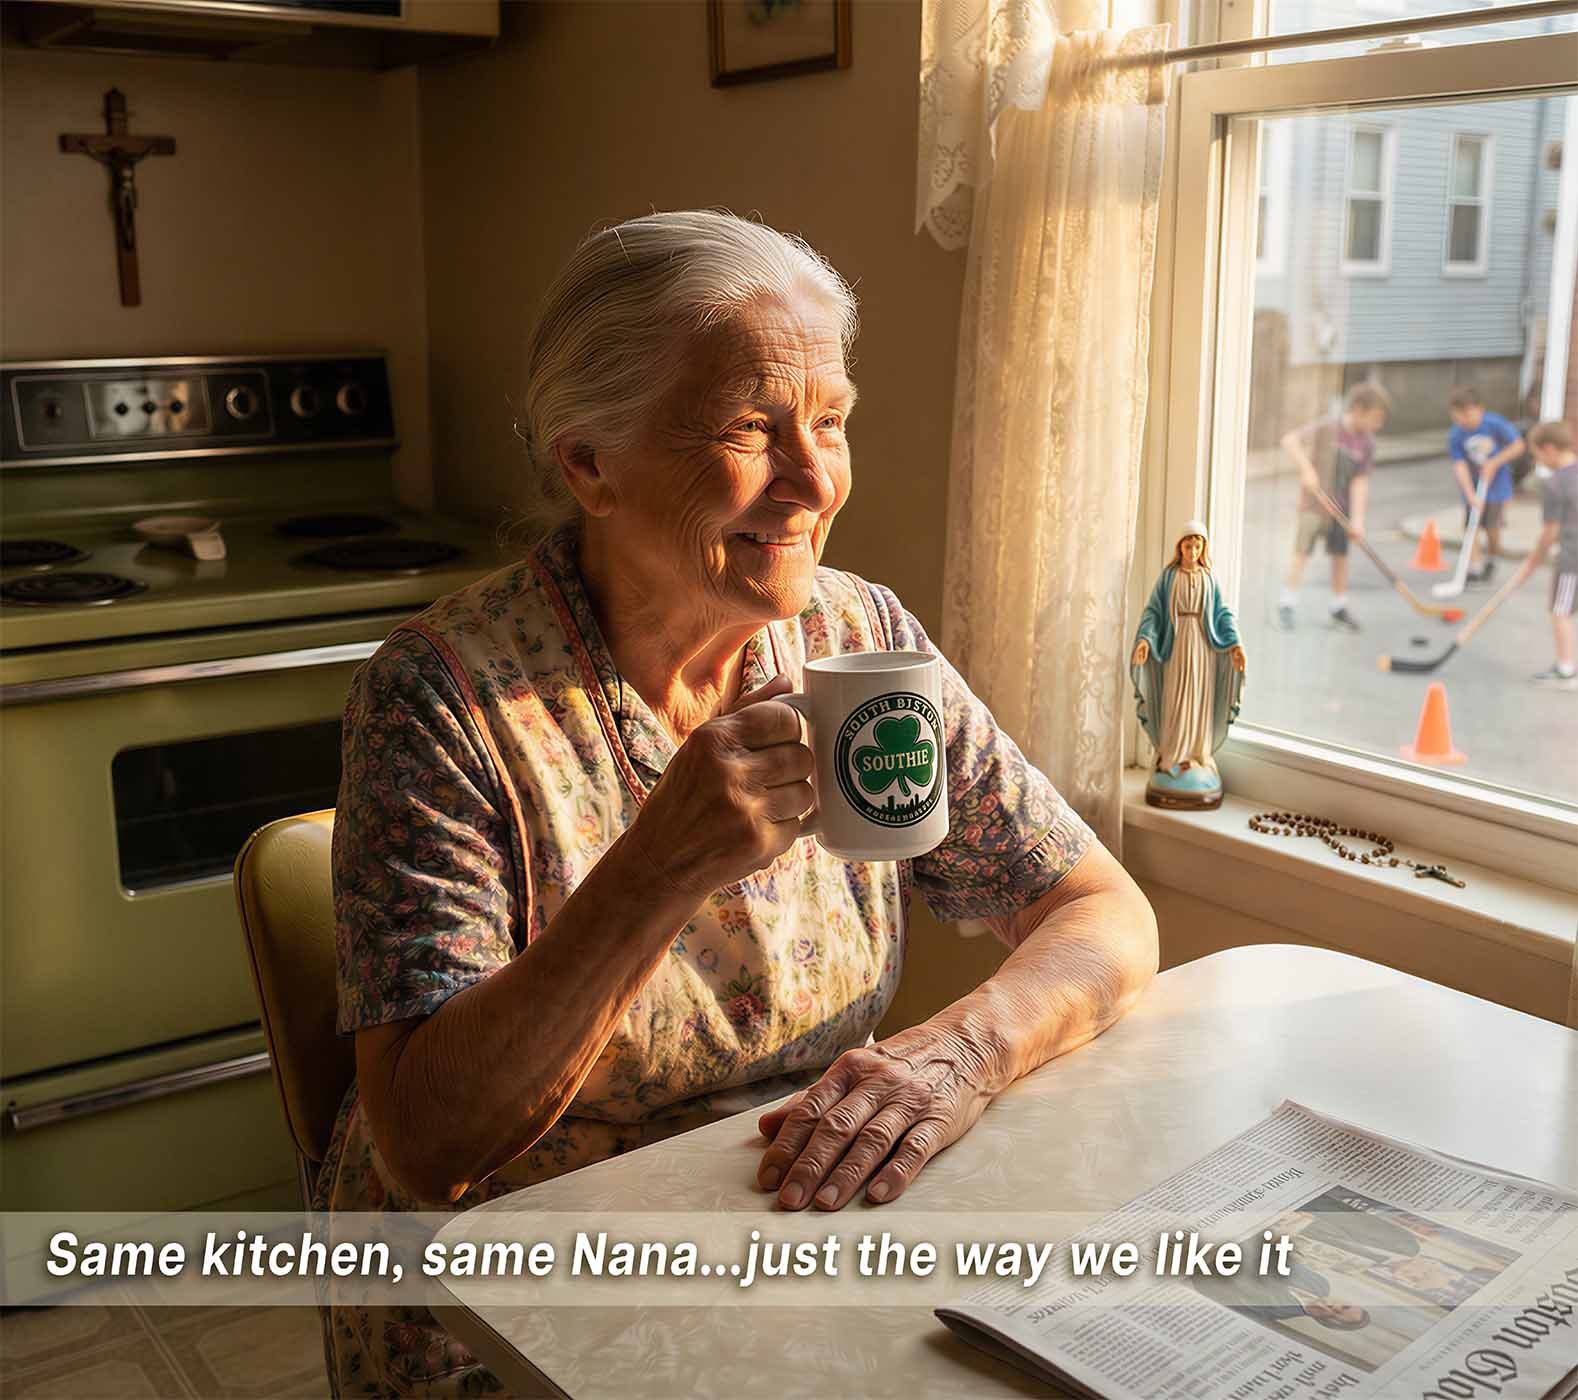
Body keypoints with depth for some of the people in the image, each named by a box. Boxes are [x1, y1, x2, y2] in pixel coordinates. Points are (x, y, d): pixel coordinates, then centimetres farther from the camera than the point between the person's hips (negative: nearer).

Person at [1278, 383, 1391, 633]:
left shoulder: (1367, 443, -3)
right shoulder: (1326, 428, -14)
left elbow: (1360, 481, -7)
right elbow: (1290, 440, -18)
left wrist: (1357, 518, -14)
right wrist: (1307, 469, -27)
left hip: (1342, 506, 4)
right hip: (1313, 501, -4)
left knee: (1340, 554, 10)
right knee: (1302, 550, -7)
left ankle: (1339, 607, 24)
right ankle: (1287, 605, 3)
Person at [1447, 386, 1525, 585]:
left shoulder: (1495, 424, -14)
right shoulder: (1455, 437, -12)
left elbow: (1519, 446, -7)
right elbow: (1460, 466, -17)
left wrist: (1494, 463, -17)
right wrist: (1470, 495, -27)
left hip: (1496, 486, -1)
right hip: (1472, 489, 1)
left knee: (1492, 527, -1)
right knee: (1472, 526, -5)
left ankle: (1491, 561, 25)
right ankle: (1470, 569, -2)